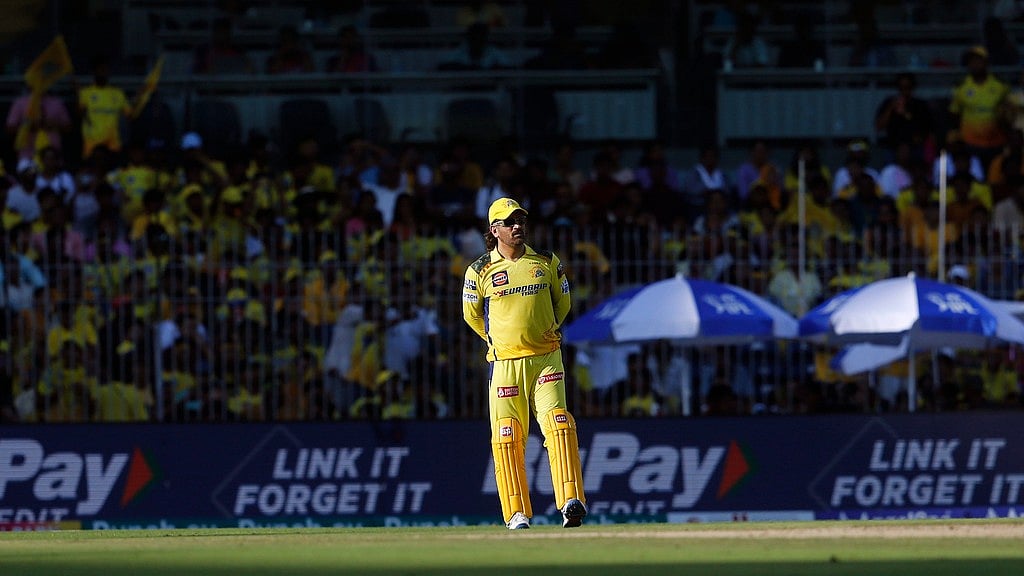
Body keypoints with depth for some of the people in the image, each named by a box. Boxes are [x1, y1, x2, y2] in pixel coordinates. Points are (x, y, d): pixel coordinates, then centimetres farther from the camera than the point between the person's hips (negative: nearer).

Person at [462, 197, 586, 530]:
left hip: (546, 361, 0)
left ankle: (571, 502, -21)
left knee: (559, 425, -16)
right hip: (504, 364, 0)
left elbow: (562, 304, 20)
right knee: (507, 437, -4)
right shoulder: (480, 272, 1)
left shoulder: (548, 263, 7)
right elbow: (472, 315, 14)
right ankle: (517, 514, 2)